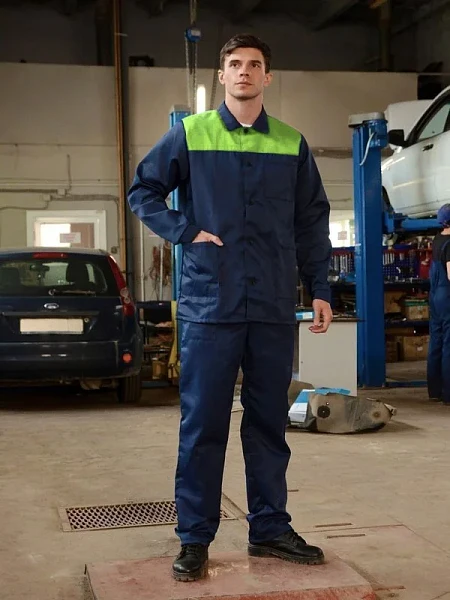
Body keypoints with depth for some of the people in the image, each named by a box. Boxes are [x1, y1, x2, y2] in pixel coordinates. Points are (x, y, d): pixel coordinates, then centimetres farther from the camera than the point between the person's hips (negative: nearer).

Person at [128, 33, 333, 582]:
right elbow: (142, 192, 8)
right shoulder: (189, 134, 4)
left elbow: (312, 223, 12)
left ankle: (270, 528, 22)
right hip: (210, 305, -2)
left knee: (269, 422, 10)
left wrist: (319, 289, 6)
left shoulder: (292, 145, 10)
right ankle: (194, 538, 12)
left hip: (274, 309, 3)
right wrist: (186, 232, -6)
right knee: (202, 425, 2)